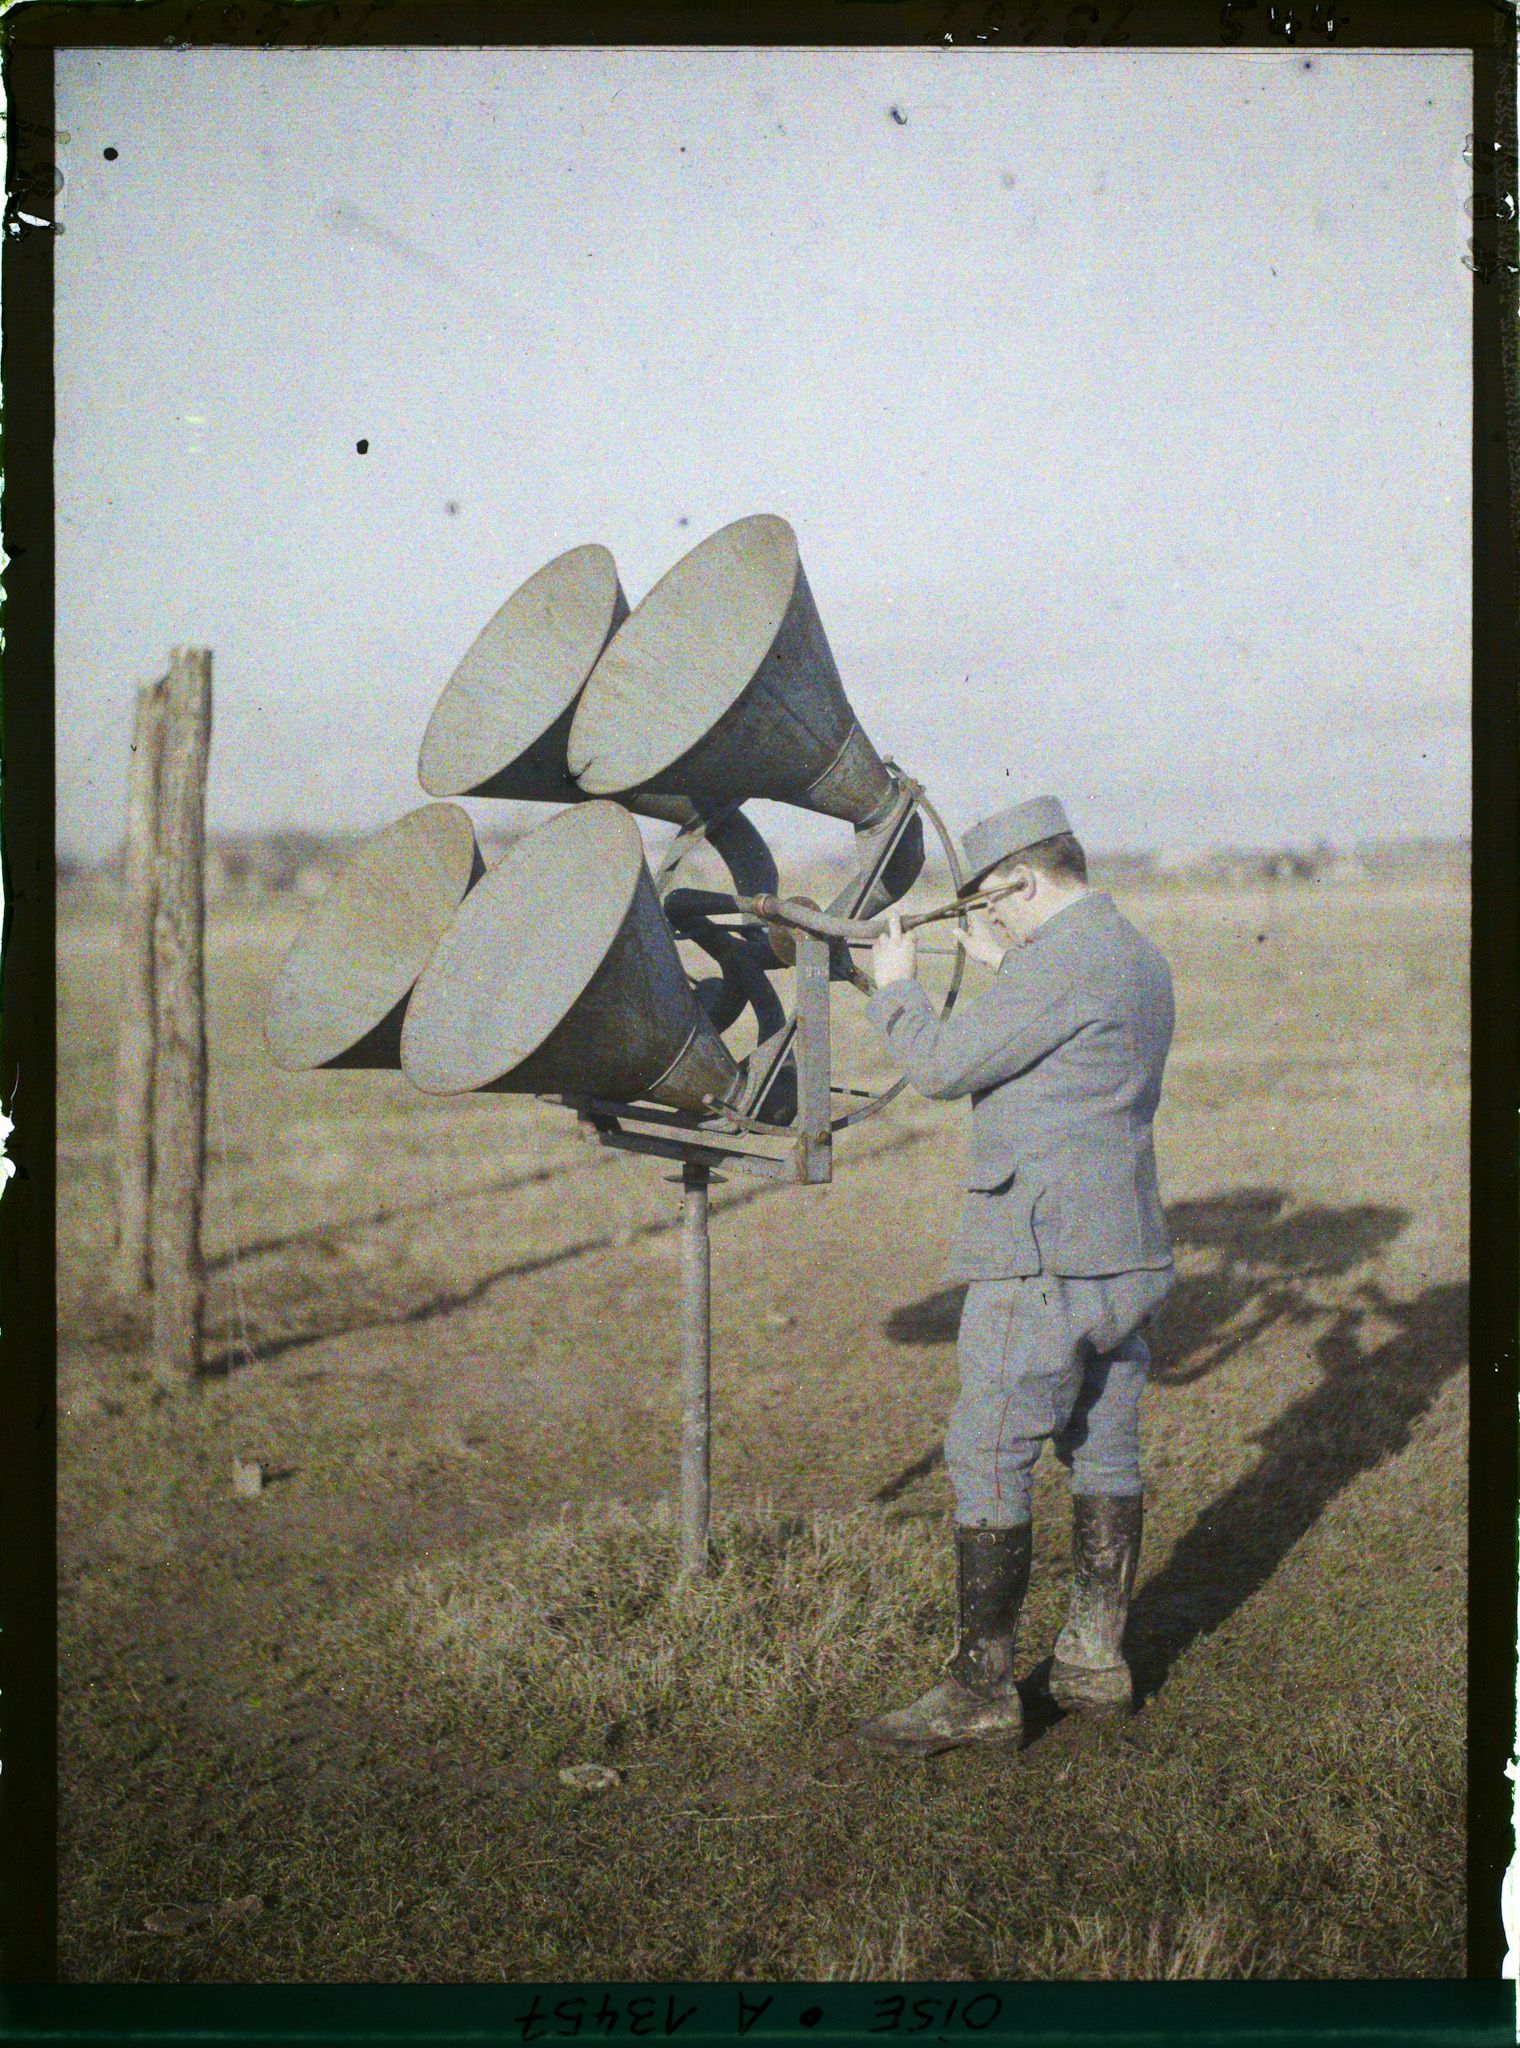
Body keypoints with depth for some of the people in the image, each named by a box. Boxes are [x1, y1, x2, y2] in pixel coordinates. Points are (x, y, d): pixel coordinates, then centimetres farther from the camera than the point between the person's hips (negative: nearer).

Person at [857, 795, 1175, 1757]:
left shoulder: (1058, 962, -17)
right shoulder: (1140, 957, 13)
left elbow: (942, 1064, -14)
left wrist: (897, 987, 3)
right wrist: (1004, 969, 27)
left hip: (1042, 1260, -10)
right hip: (1125, 1252, 10)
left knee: (990, 1462, -4)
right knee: (1105, 1454, 14)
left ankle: (981, 1688, 0)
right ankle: (1096, 1660, 22)